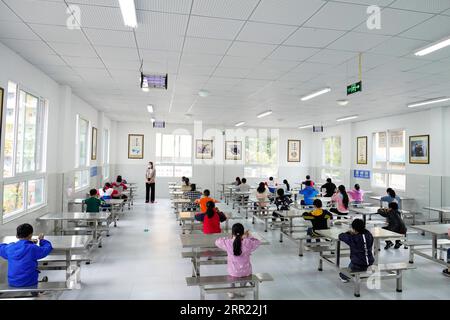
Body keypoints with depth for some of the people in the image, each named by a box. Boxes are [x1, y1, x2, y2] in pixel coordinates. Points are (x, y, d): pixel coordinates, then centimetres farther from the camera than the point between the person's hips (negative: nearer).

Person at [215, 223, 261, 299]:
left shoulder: (228, 243, -21)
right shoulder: (248, 243, -21)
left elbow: (217, 241, 0)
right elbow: (258, 242, 1)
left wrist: (230, 237, 8)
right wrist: (248, 236, 12)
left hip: (233, 272, 0)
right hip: (246, 272, 0)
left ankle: (231, 291, 43)